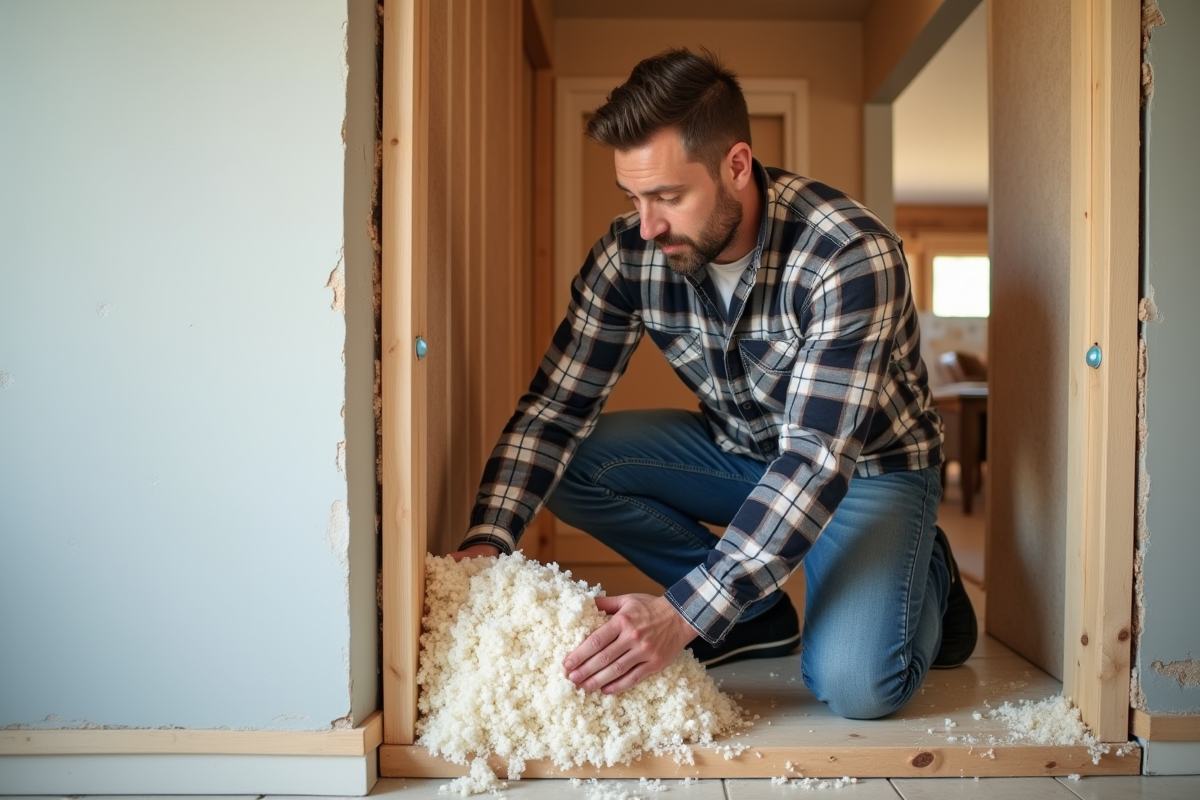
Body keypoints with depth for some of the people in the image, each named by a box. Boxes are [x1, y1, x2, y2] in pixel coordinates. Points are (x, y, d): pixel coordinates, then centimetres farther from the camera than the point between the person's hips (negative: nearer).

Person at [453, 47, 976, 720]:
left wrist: (683, 614, -44)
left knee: (853, 682, -28)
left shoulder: (852, 256, -32)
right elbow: (555, 407, -15)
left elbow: (818, 460, -37)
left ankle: (924, 573, 8)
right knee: (571, 462, -17)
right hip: (742, 450, 5)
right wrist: (486, 543, -30)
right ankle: (759, 617, 0)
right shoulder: (630, 255, -17)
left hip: (868, 462, -5)